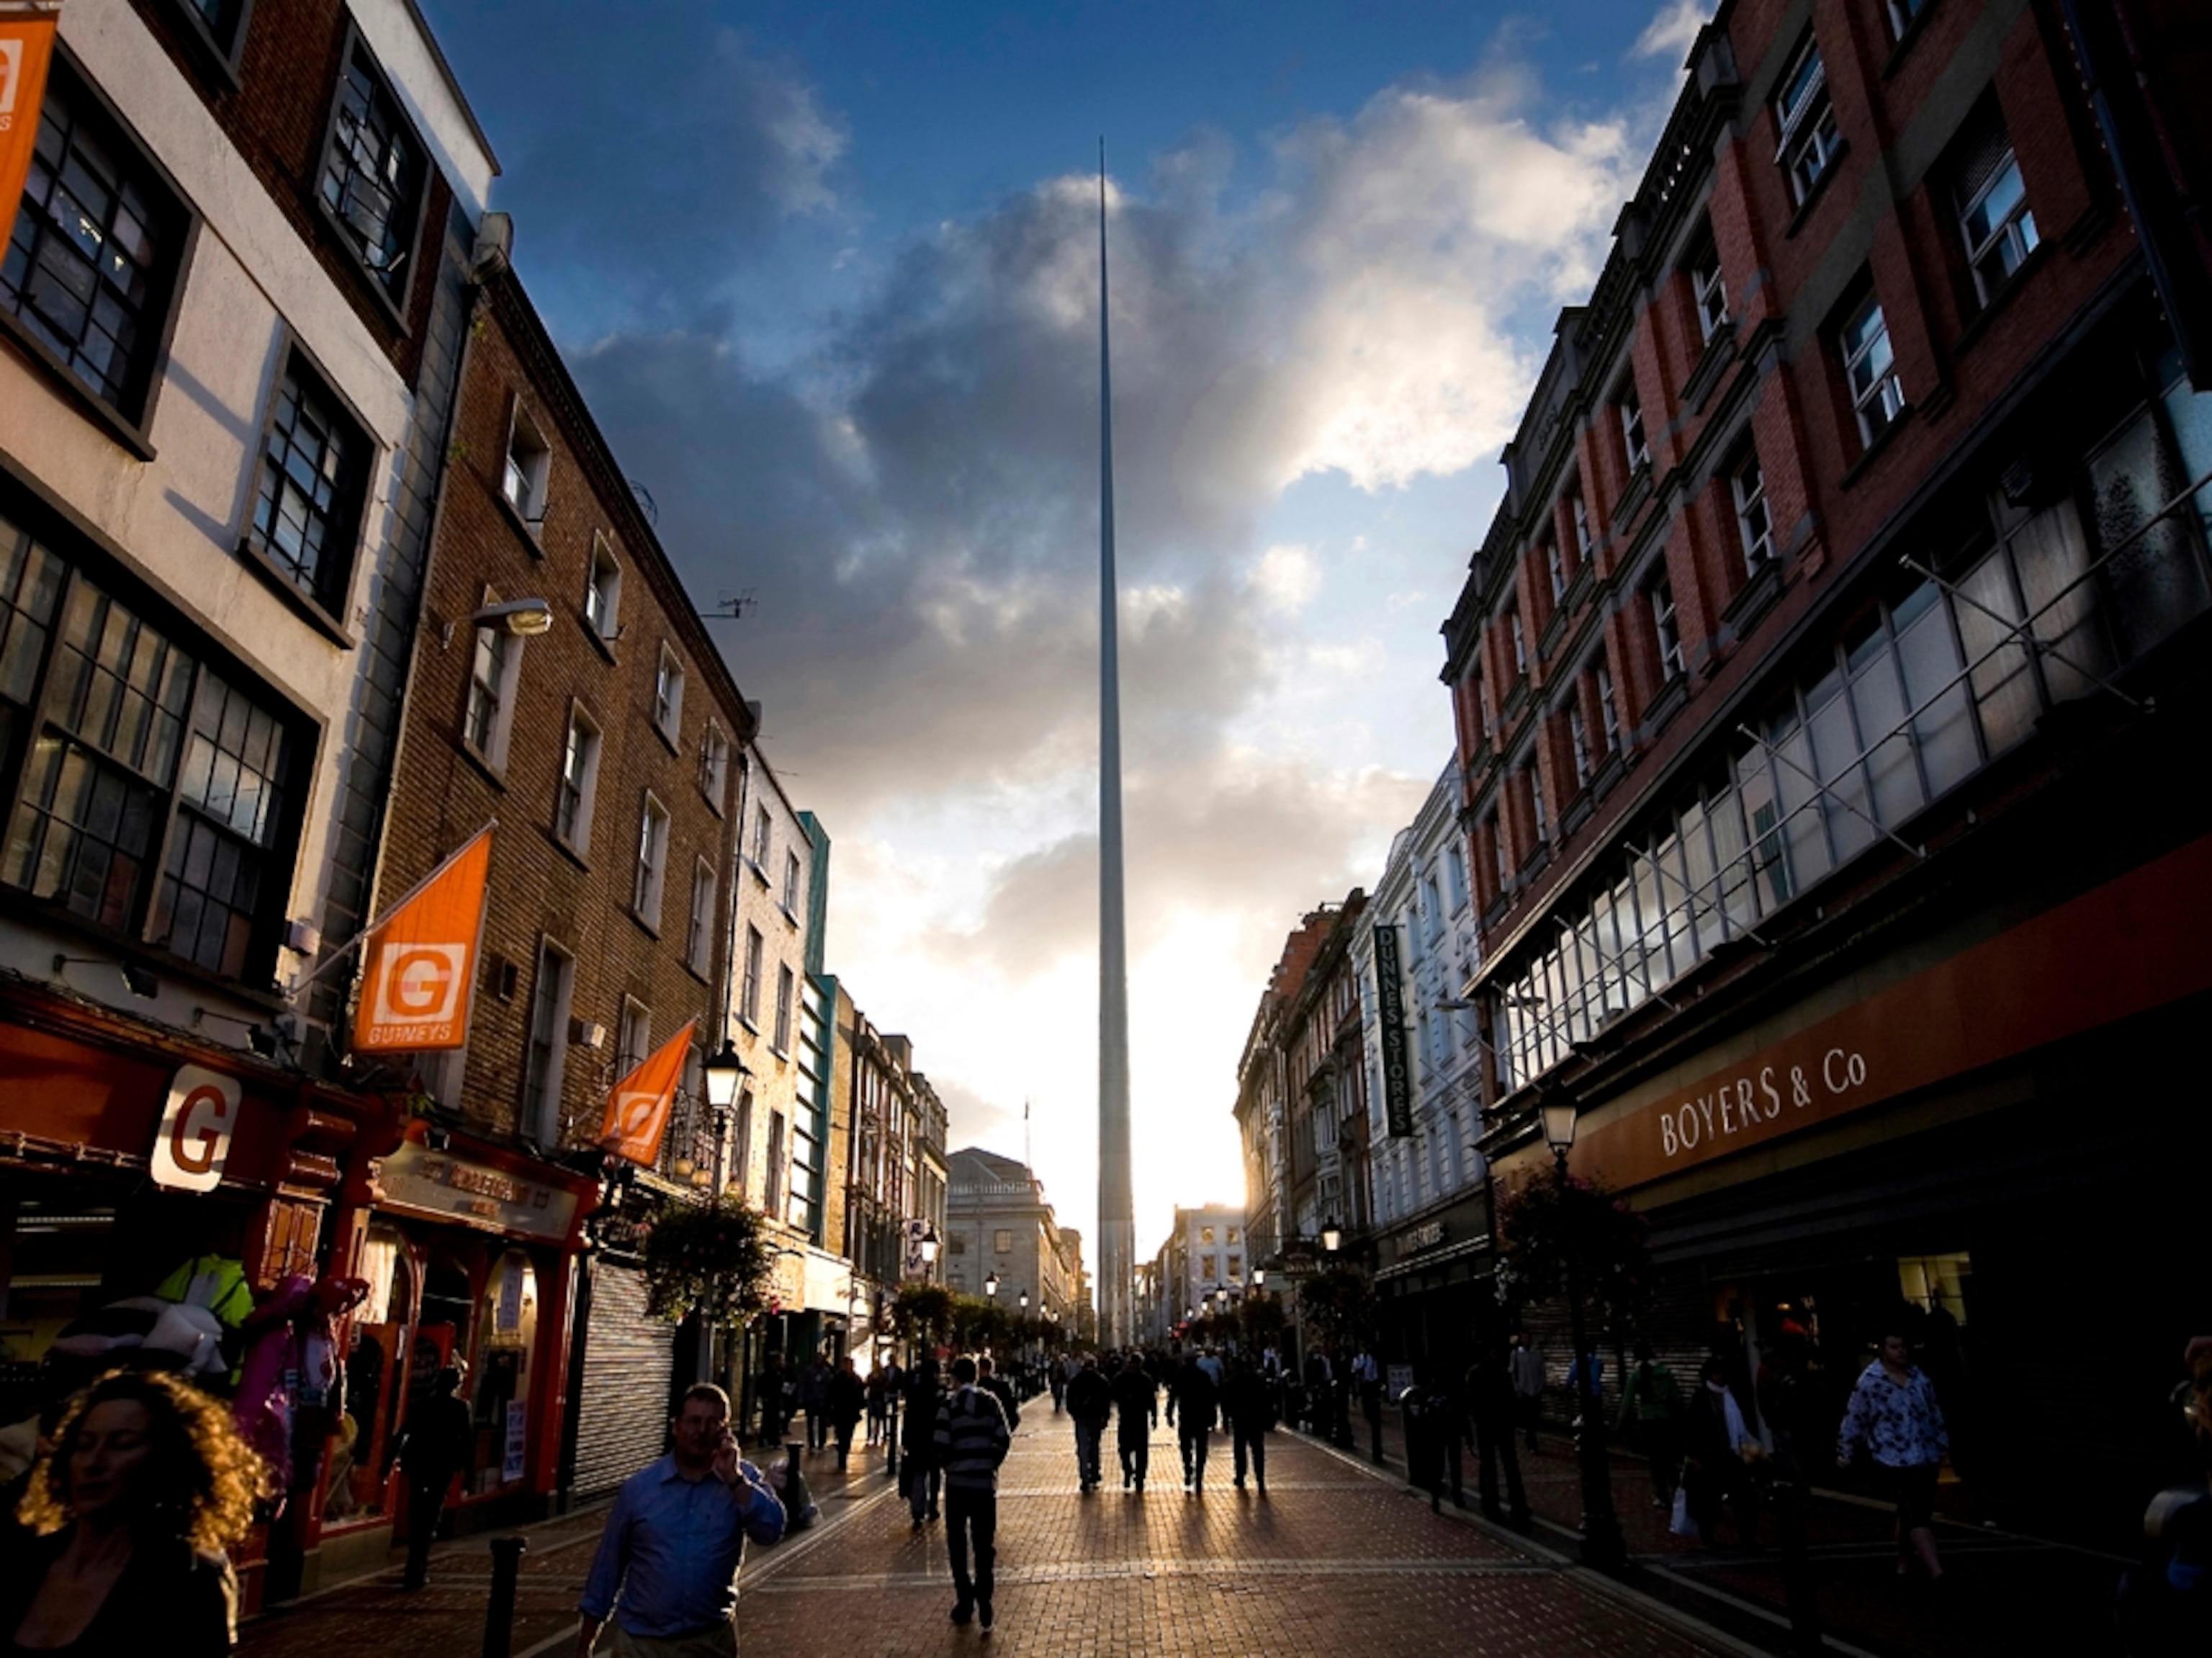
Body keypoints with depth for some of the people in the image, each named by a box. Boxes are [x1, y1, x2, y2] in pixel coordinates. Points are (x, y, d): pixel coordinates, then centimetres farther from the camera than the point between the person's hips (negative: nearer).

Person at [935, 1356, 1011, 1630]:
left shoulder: (949, 1407, -7)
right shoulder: (991, 1402, 1)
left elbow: (941, 1446, -11)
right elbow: (1004, 1439, -2)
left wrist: (950, 1466, 7)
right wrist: (992, 1464, 11)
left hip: (957, 1481, -2)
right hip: (986, 1481, 2)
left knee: (957, 1543, 13)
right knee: (984, 1543, 9)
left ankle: (965, 1600, 14)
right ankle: (983, 1597, -3)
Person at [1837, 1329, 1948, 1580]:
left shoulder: (1918, 1375, 5)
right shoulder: (1869, 1381, -13)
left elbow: (1933, 1412, 16)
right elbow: (1854, 1419, -7)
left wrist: (1941, 1444, 18)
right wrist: (1845, 1453, -3)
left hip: (1925, 1458, 6)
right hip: (1894, 1461, -6)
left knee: (1911, 1514, 16)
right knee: (1917, 1516, -11)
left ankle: (1905, 1563, 32)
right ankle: (1937, 1574, -13)